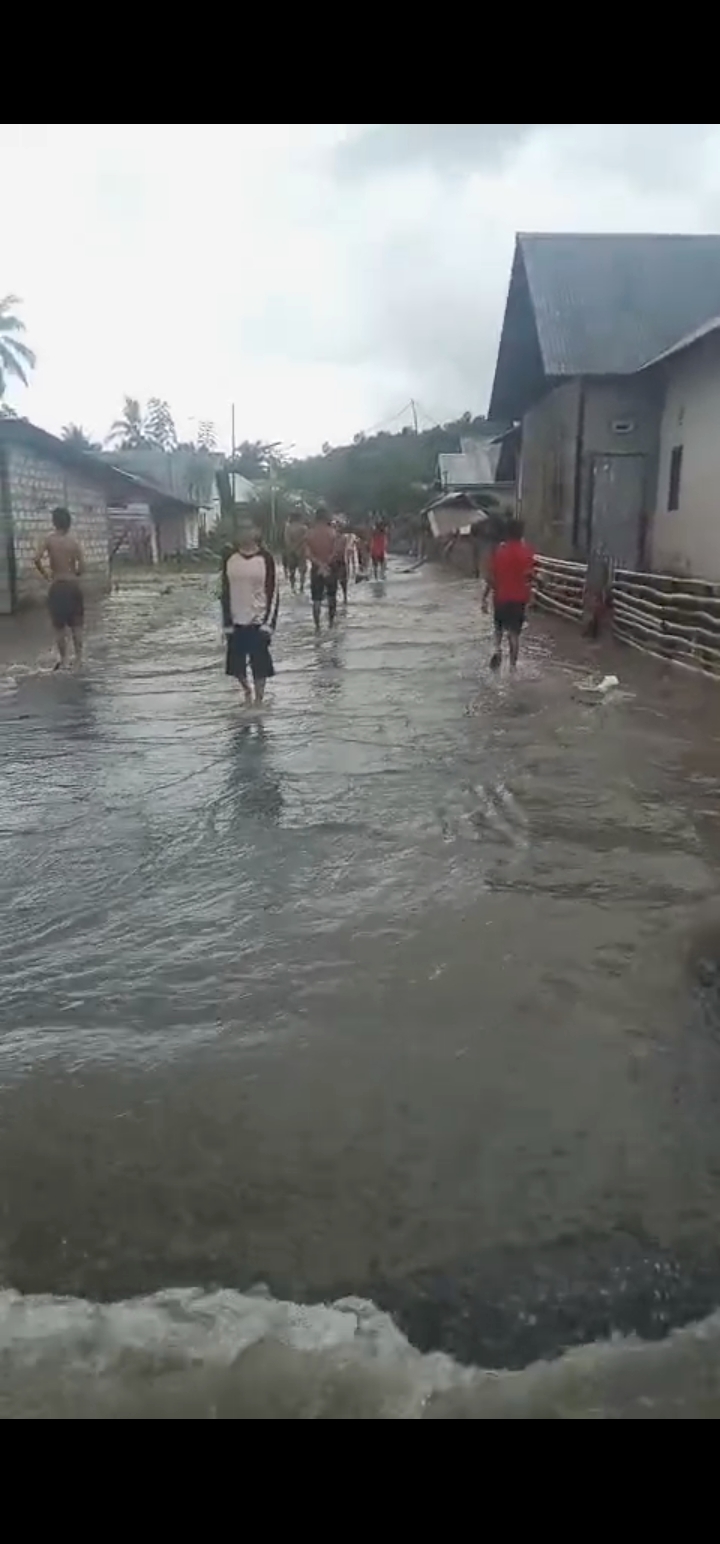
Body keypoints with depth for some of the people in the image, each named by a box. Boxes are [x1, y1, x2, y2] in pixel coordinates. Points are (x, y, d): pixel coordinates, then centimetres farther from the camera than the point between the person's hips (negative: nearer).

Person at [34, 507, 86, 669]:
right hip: (73, 585, 1)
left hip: (57, 586, -1)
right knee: (76, 625, 10)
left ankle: (63, 659, 11)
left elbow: (37, 559, -17)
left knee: (59, 626, 8)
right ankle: (78, 658, 10)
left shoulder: (50, 539, -5)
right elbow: (82, 568, -7)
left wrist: (45, 575, -2)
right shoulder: (74, 541, -3)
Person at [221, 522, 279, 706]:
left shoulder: (265, 558, -5)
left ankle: (259, 699, 13)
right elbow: (225, 590, 4)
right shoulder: (230, 558, 1)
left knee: (260, 663, 0)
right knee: (235, 663, 6)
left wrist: (269, 621, -13)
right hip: (236, 620, 2)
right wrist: (226, 621, -1)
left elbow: (272, 591, -5)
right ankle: (246, 689, 33)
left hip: (259, 619, -2)